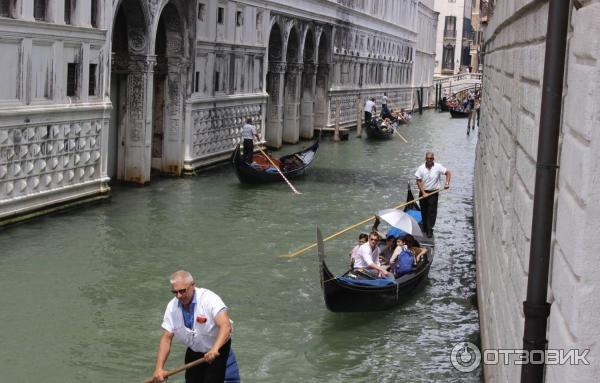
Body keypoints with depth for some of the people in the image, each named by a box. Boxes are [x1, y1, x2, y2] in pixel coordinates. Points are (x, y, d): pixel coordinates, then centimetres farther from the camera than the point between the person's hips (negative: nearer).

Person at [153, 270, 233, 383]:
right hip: (194, 351, 5)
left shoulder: (209, 299, -28)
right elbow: (166, 338, -11)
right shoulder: (172, 307, -13)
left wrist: (214, 349, -56)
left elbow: (226, 326, -39)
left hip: (218, 349, -5)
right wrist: (159, 368, -23)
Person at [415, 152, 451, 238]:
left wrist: (447, 183, -16)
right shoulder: (421, 168, -6)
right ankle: (425, 228, 27)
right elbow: (418, 181, -5)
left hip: (433, 192, -2)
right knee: (424, 211, 10)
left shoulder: (438, 167, -7)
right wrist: (423, 193, -12)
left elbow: (448, 173, -2)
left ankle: (430, 230, -5)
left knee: (432, 211, -7)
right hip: (423, 192, 2)